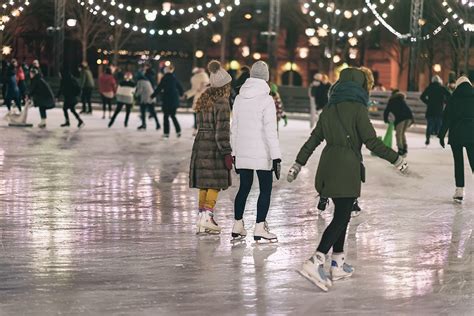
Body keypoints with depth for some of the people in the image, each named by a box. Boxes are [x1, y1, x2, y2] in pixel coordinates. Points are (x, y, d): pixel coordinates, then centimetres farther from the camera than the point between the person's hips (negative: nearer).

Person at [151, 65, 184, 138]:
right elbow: (180, 88, 16)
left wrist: (153, 96, -3)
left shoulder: (165, 78, -11)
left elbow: (159, 88, -12)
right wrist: (181, 94, 37)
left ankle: (166, 133, 3)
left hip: (167, 100, -6)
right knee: (173, 116, 16)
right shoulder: (174, 78, 7)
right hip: (175, 100, 6)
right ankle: (178, 131, 7)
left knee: (166, 116, 3)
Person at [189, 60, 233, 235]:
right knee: (215, 183, -2)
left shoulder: (203, 100, 11)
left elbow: (201, 124, 13)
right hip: (214, 147, -8)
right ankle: (207, 216, -10)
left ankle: (202, 216, 14)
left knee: (204, 183, 11)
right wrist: (227, 153, -14)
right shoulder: (222, 103, -13)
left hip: (200, 143, 8)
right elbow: (222, 130, -16)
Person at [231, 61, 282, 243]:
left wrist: (235, 153, 21)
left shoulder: (239, 98, 8)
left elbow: (234, 128, 13)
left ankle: (237, 226, 18)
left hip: (242, 153, 6)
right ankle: (260, 229, -2)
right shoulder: (266, 99, -11)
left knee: (244, 187, 15)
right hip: (262, 154, -6)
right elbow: (270, 131, -14)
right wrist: (276, 157, -13)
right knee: (265, 189, 2)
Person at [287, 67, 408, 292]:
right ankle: (315, 262, -20)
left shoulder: (330, 108, 12)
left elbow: (314, 139, 14)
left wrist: (298, 164, 20)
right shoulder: (357, 108, -7)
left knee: (341, 215, 16)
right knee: (341, 217, -7)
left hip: (328, 167, 7)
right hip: (347, 168, -7)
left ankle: (338, 264, 19)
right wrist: (397, 160, -2)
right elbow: (372, 142, -10)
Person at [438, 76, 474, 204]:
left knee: (458, 162, 6)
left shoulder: (453, 100, -3)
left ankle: (459, 191, 4)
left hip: (456, 135, 0)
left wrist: (442, 135, 3)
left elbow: (446, 119, -3)